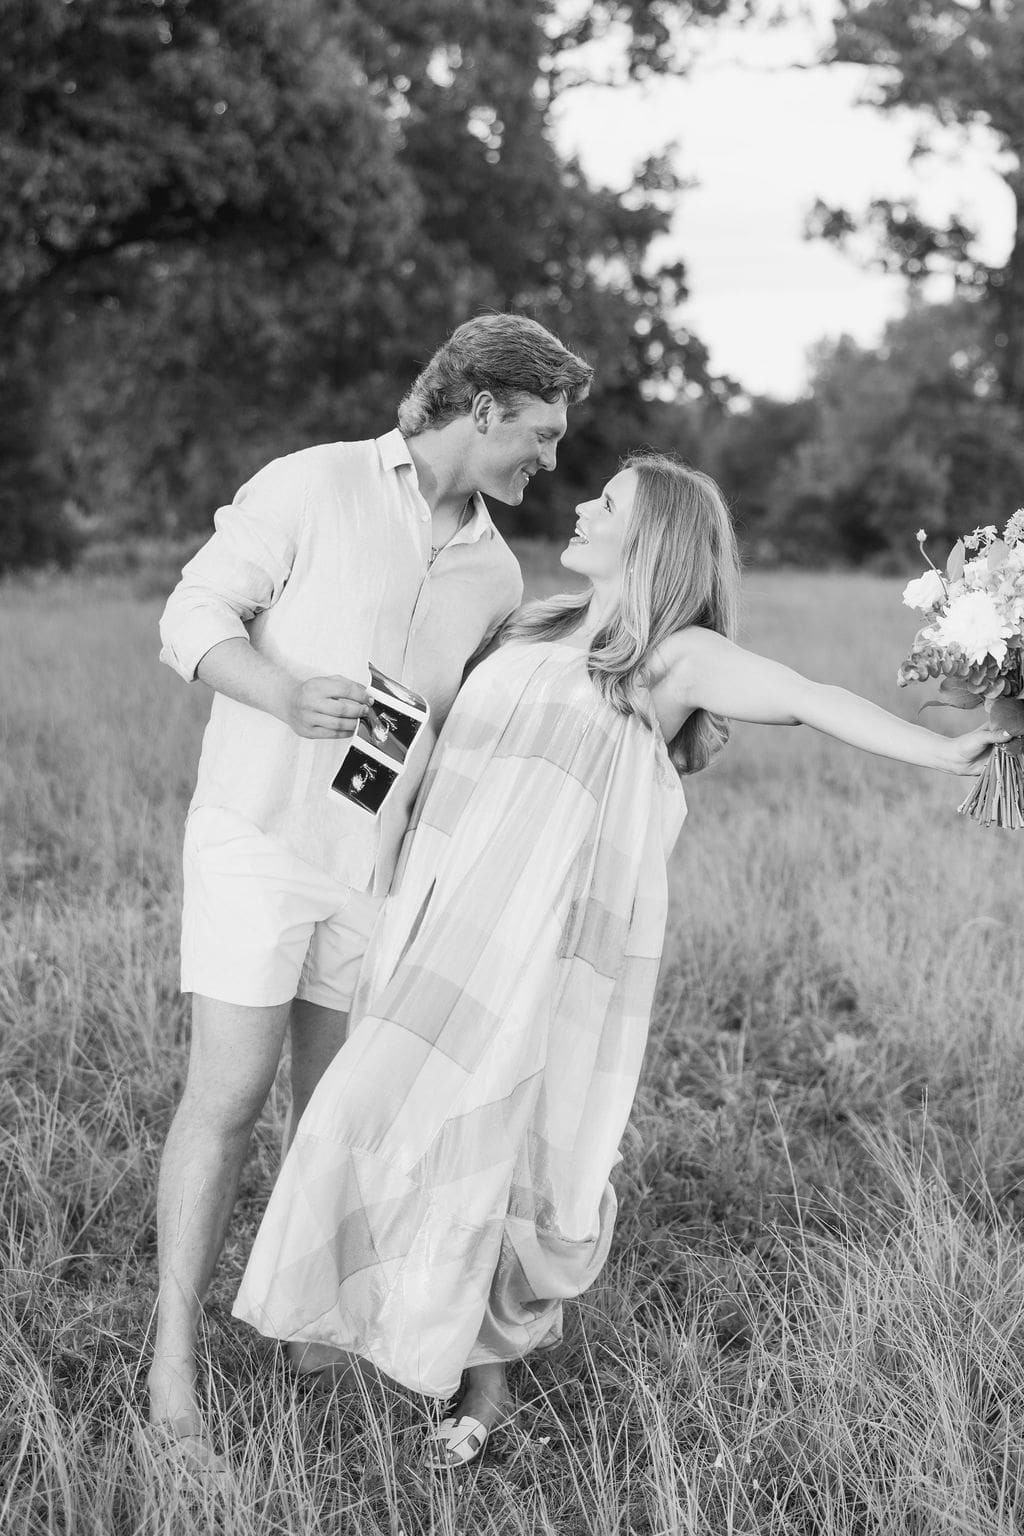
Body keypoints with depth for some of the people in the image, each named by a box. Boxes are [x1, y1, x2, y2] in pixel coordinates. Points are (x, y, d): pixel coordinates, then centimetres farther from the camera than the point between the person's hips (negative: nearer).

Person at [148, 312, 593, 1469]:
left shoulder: (495, 574, 8)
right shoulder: (313, 485, -9)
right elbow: (194, 619, -10)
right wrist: (285, 693, -30)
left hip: (376, 861, 5)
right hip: (255, 836, -5)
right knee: (228, 1097, -8)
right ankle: (173, 1366, 1)